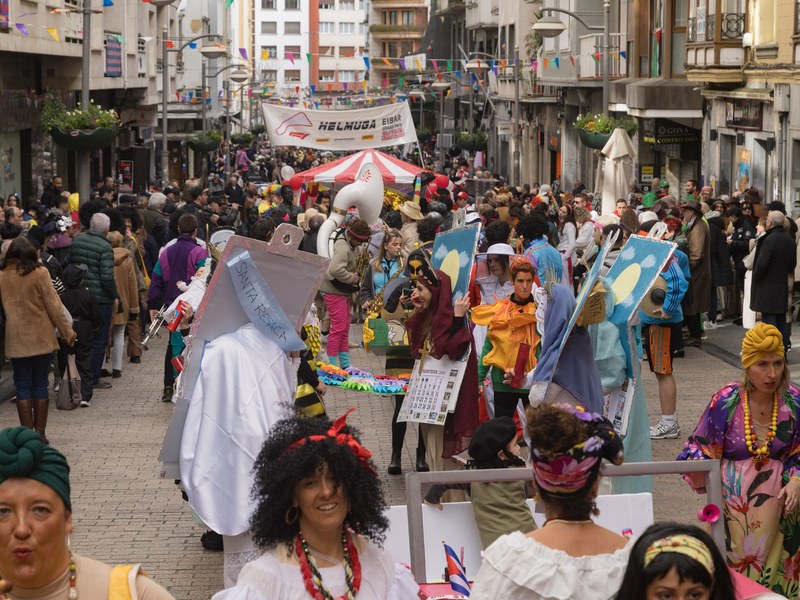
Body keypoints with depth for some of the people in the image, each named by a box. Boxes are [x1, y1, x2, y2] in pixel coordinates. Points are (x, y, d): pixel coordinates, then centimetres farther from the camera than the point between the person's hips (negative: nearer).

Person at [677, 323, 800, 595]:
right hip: (733, 498, -2)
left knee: (770, 562, 12)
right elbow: (702, 449, -5)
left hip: (775, 498, 2)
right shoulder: (726, 401, -15)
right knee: (732, 562, 6)